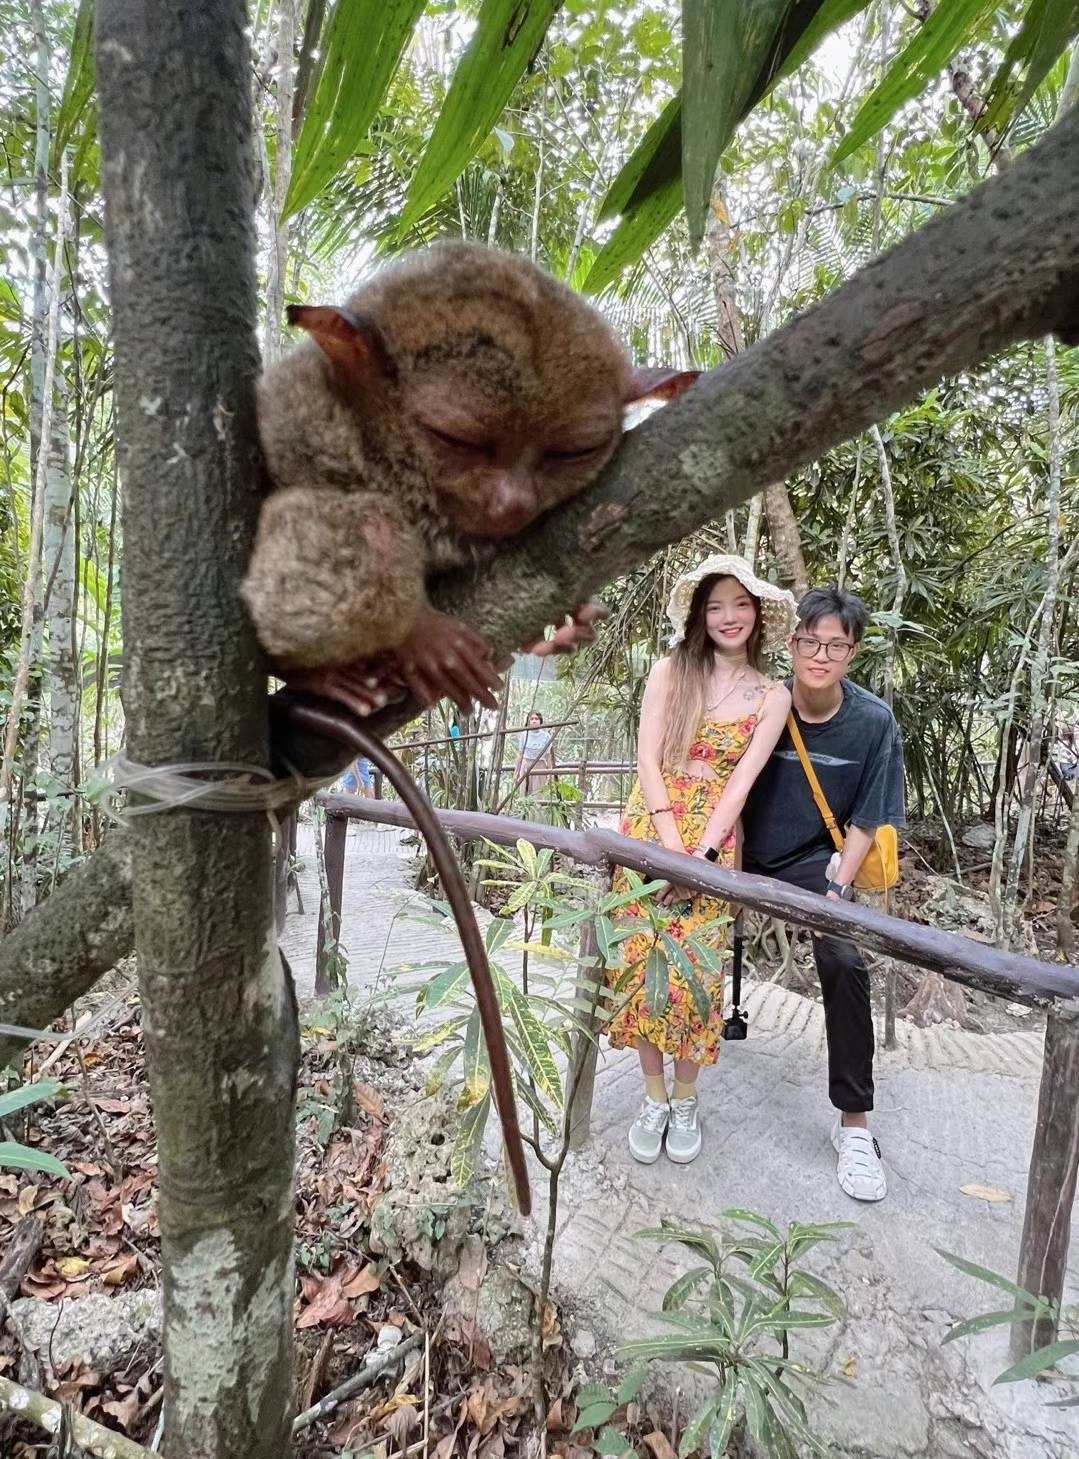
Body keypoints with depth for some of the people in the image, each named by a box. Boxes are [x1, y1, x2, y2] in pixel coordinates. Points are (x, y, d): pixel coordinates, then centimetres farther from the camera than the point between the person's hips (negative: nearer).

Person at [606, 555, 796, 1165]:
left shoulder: (772, 695, 3)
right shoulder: (671, 672, 2)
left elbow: (742, 781, -5)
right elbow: (648, 760, -4)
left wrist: (703, 854, -15)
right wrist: (672, 847, -13)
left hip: (713, 844, 0)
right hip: (650, 833, 1)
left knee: (696, 972, 1)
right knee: (641, 962, 2)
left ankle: (686, 1101, 22)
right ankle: (654, 1097, 21)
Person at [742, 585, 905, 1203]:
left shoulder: (873, 722, -10)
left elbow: (866, 820, -4)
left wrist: (838, 888, -15)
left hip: (814, 858, -1)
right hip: (743, 852, 2)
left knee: (845, 964, -24)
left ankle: (854, 1123, -7)